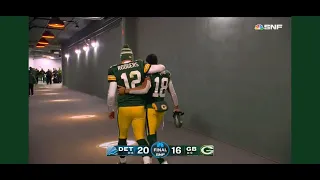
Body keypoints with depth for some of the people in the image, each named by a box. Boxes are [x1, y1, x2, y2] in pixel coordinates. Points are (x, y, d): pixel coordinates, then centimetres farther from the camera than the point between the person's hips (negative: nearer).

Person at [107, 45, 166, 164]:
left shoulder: (115, 70, -4)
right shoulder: (140, 66, -1)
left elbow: (111, 95, -6)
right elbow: (162, 67, 4)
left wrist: (110, 110, 8)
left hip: (124, 108, 0)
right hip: (140, 108, 0)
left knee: (122, 137, 21)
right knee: (140, 137, 9)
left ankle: (122, 161, 39)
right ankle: (147, 160, -8)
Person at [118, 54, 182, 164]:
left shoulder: (149, 75, -14)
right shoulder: (167, 75, 6)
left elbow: (144, 90, -32)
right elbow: (173, 93, 10)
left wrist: (126, 90, -26)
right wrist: (176, 107, 21)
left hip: (151, 107, -7)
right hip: (161, 107, 7)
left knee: (151, 136, 0)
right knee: (153, 132, 23)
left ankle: (162, 161, -7)